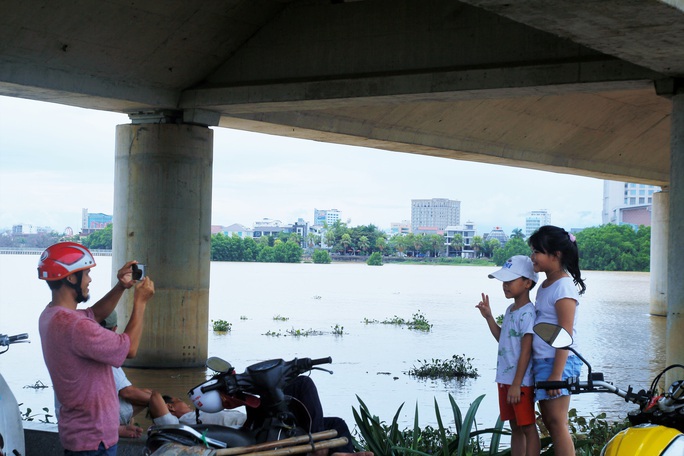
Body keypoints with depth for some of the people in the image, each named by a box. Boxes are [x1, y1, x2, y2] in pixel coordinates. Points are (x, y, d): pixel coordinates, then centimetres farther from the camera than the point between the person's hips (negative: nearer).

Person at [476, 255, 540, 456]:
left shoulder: (527, 313, -17)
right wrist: (489, 317, 14)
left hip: (521, 381, -10)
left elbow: (526, 351, -20)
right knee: (515, 428, 15)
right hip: (505, 378, 10)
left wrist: (516, 384, -21)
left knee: (528, 427, -3)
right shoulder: (510, 310, 12)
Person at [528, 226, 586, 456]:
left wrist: (556, 374, -20)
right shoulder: (545, 285, 14)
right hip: (541, 360, 9)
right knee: (549, 420, 10)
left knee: (556, 421, -9)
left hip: (559, 362, -9)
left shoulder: (564, 285, -13)